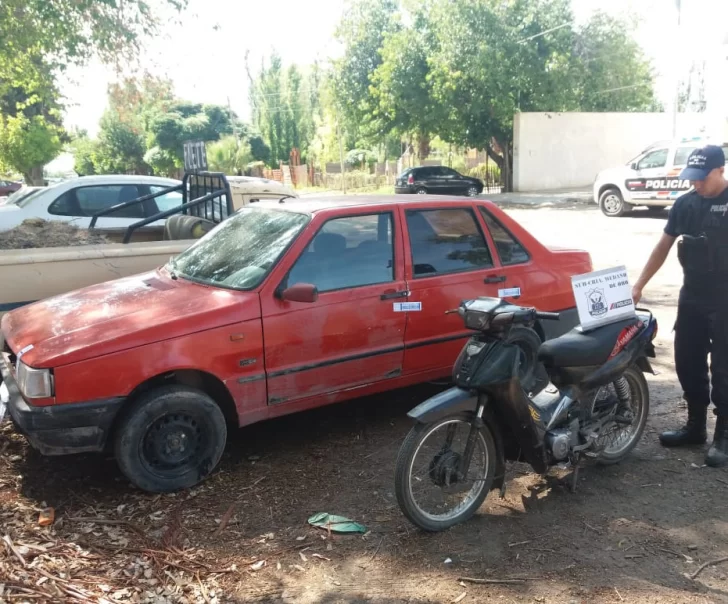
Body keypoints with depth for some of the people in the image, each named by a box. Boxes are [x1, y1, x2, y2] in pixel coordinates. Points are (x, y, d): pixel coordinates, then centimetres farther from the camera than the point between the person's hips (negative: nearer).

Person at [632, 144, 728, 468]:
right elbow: (664, 245, 10)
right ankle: (695, 426, 25)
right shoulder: (685, 203, 6)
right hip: (691, 297, 6)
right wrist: (638, 285, 5)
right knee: (687, 363, 11)